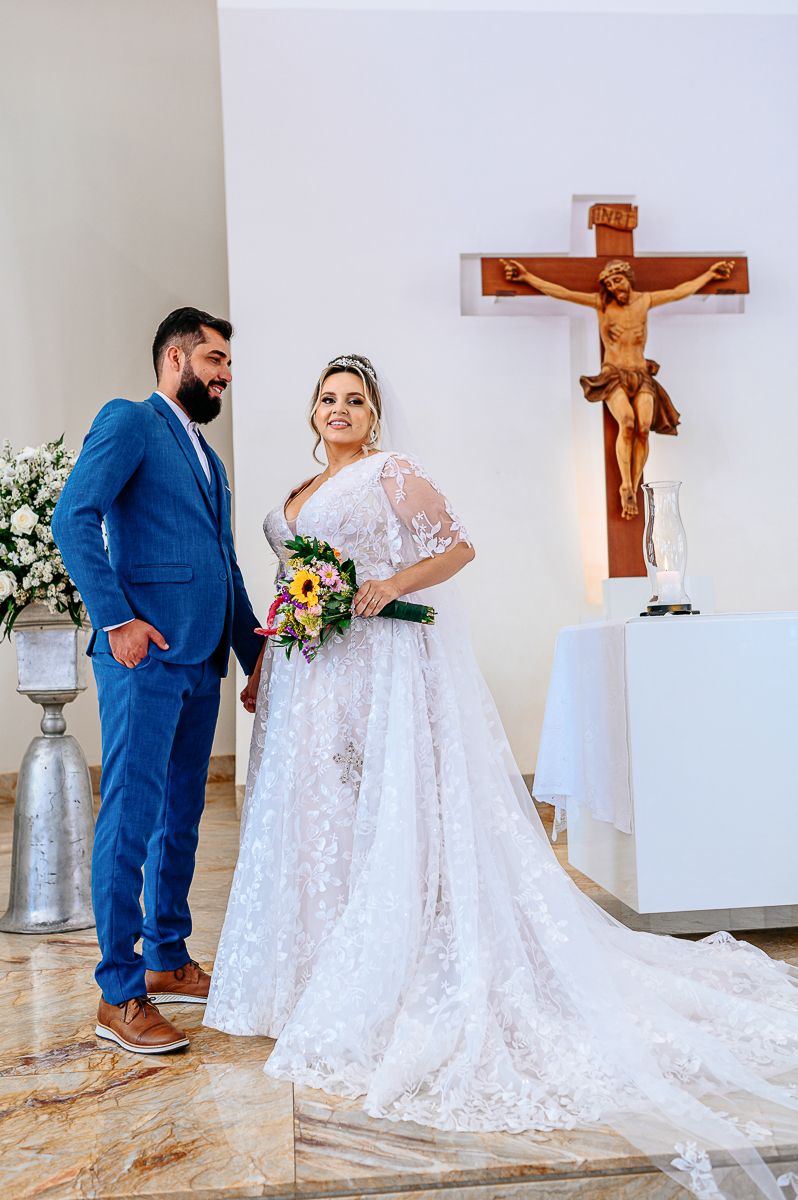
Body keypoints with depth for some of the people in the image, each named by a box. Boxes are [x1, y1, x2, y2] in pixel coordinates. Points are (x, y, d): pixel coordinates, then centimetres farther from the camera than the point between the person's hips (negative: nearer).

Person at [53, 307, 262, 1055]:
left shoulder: (208, 457, 24)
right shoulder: (129, 421, -2)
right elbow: (73, 518, -14)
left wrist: (256, 651, 17)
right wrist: (116, 619, -21)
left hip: (201, 658, 9)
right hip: (146, 654, -9)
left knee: (181, 818, 15)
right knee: (130, 819, -4)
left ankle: (167, 961, 28)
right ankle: (119, 995, 5)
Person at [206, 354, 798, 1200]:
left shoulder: (393, 472, -1)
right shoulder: (301, 495, 20)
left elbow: (458, 547, -7)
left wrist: (390, 583, -21)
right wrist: (262, 666, 16)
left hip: (379, 665, -8)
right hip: (311, 670, 8)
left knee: (382, 807, -6)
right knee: (311, 808, 8)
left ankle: (378, 983, 4)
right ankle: (317, 976, 20)